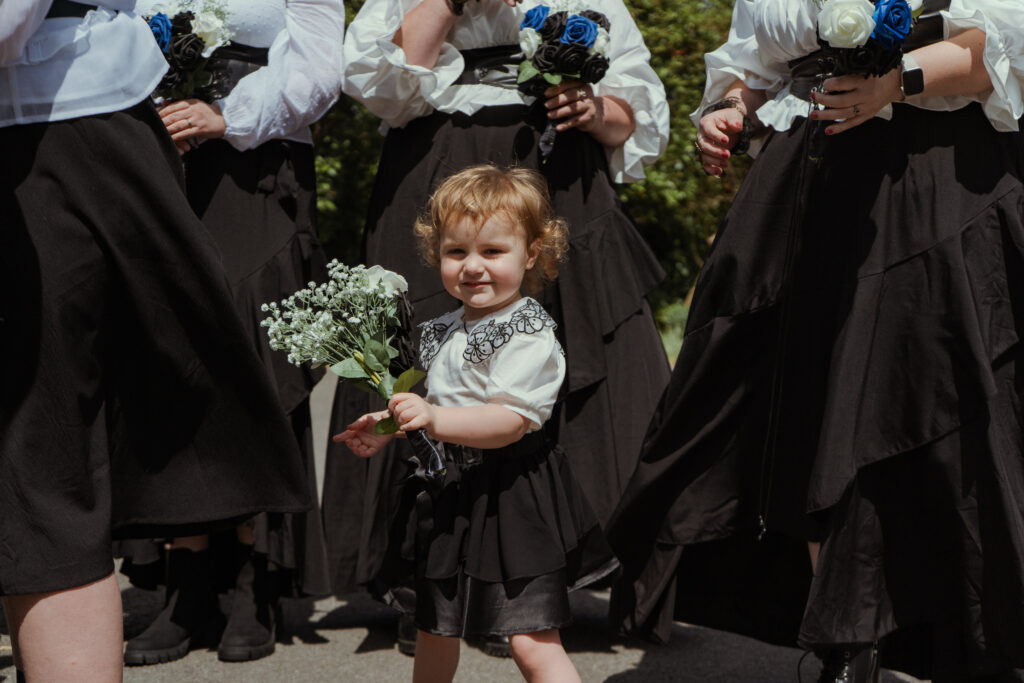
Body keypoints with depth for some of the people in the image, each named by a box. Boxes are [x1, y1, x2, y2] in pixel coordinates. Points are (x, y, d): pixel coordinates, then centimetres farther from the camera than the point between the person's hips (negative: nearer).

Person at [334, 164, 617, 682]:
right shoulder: (444, 331, 10)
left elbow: (512, 421, -28)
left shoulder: (528, 335, -17)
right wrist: (387, 430, 14)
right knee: (434, 630, 23)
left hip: (511, 498, -8)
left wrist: (434, 420, -38)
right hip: (450, 493, 9)